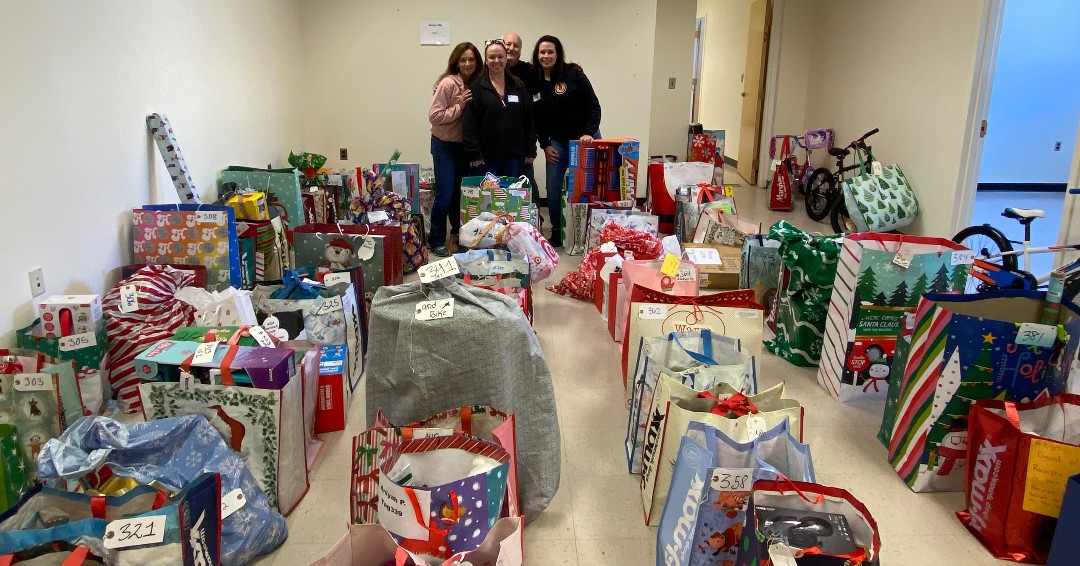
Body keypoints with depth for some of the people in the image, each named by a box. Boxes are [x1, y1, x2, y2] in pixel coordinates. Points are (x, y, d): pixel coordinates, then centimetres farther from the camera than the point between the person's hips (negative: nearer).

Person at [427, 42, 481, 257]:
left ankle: (460, 234, 28)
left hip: (465, 144, 6)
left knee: (463, 190, 12)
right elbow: (434, 116, -18)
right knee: (445, 192, -7)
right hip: (445, 144, -5)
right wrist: (459, 106, -21)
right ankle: (436, 240, 6)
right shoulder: (448, 83, -16)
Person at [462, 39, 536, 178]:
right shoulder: (476, 87, 0)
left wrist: (531, 151, 6)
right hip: (486, 157, -3)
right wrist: (473, 153, -12)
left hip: (513, 155, 3)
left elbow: (529, 119, 11)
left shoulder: (518, 86, 11)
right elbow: (470, 123, -6)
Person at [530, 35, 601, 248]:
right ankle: (556, 232, 19)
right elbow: (535, 119, 6)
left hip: (584, 139, -3)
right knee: (553, 190, 3)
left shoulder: (574, 74, -10)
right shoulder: (533, 82, 0)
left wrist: (589, 133, -21)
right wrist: (544, 145, 0)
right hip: (556, 142, 3)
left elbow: (593, 105, -11)